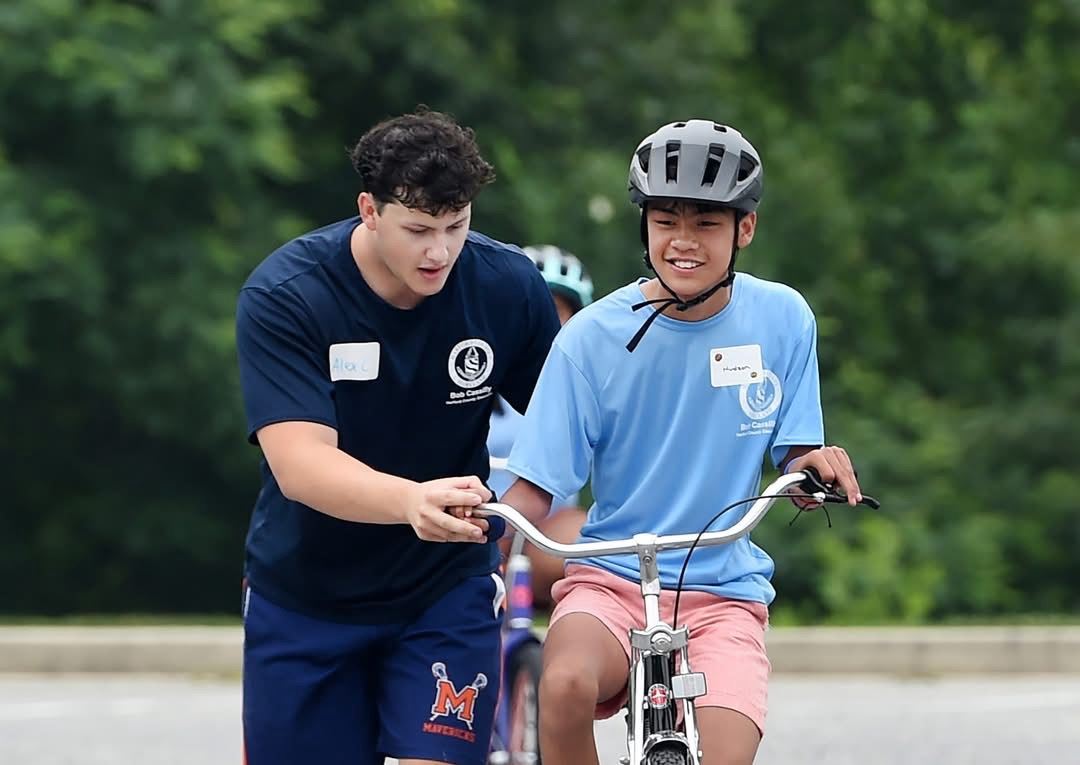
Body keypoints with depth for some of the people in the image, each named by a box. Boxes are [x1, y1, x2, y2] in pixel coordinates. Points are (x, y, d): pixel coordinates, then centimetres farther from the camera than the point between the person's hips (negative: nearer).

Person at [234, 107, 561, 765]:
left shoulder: (510, 287, -13)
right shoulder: (284, 298, -21)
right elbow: (299, 464, -32)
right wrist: (411, 500, -52)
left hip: (446, 589, 1)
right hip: (305, 600, -1)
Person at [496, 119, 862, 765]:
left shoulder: (782, 320, 0)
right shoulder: (592, 339, -6)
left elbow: (796, 458, 4)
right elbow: (535, 487, -6)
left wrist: (817, 465, -20)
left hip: (724, 592, 2)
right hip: (611, 580, -1)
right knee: (566, 685, -34)